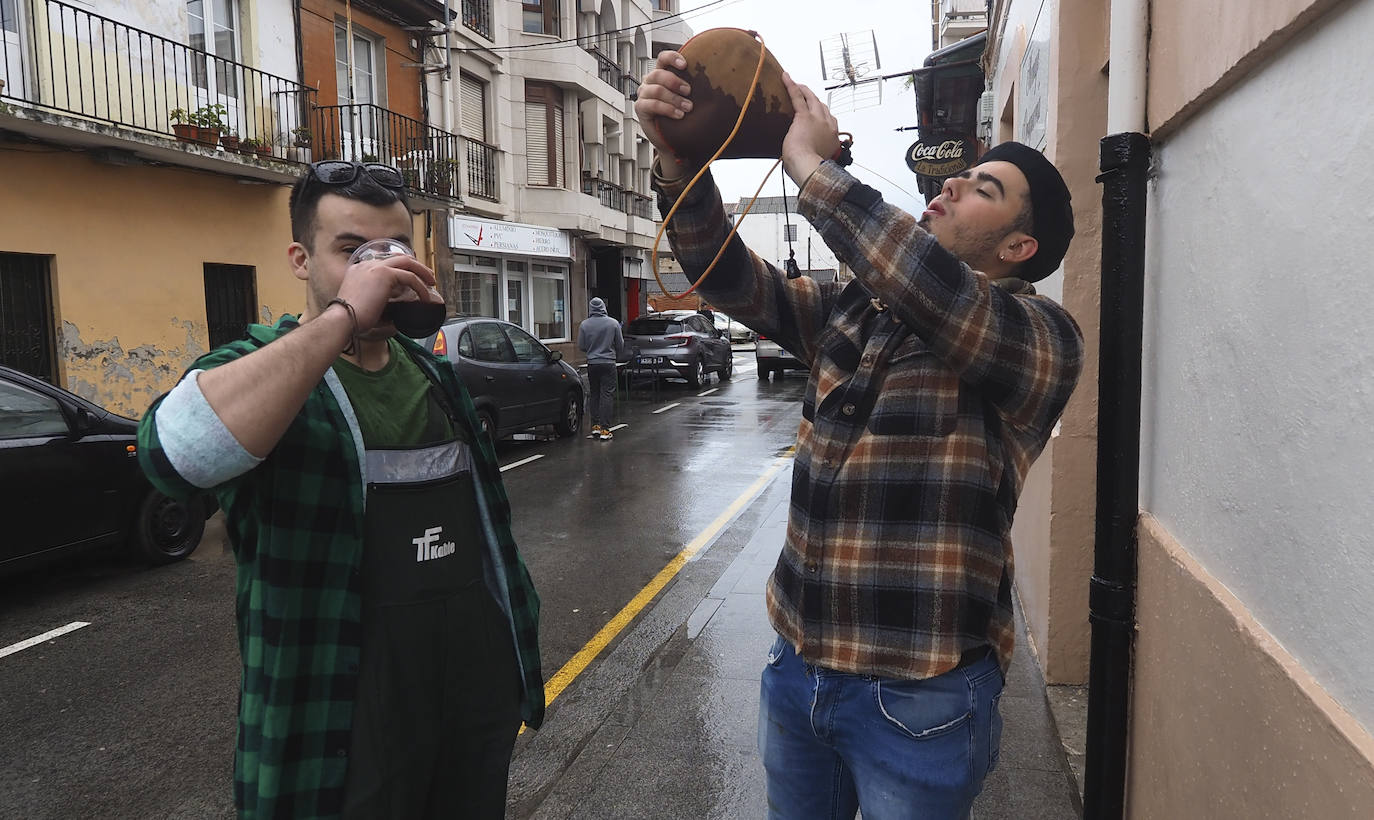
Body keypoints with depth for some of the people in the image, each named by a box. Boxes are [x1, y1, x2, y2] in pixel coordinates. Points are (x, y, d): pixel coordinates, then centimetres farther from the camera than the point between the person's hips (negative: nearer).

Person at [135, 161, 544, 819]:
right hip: (348, 715, -6)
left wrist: (519, 661, 19)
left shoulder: (433, 371, 10)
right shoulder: (256, 366, -9)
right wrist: (343, 316, -30)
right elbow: (176, 453, -33)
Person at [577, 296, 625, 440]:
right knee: (607, 395, -2)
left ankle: (595, 426, 13)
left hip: (592, 364, 2)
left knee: (595, 395, 14)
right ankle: (604, 430, -6)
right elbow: (620, 345, 3)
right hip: (608, 363, -2)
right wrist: (617, 357, 23)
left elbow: (581, 346, 2)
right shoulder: (613, 323, -5)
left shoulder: (584, 324, -3)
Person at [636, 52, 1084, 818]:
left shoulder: (1043, 336, -11)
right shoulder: (853, 309, 6)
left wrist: (814, 167, -23)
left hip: (919, 695, -5)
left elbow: (941, 300, -30)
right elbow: (734, 279, -2)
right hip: (798, 665, 5)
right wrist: (680, 159, -18)